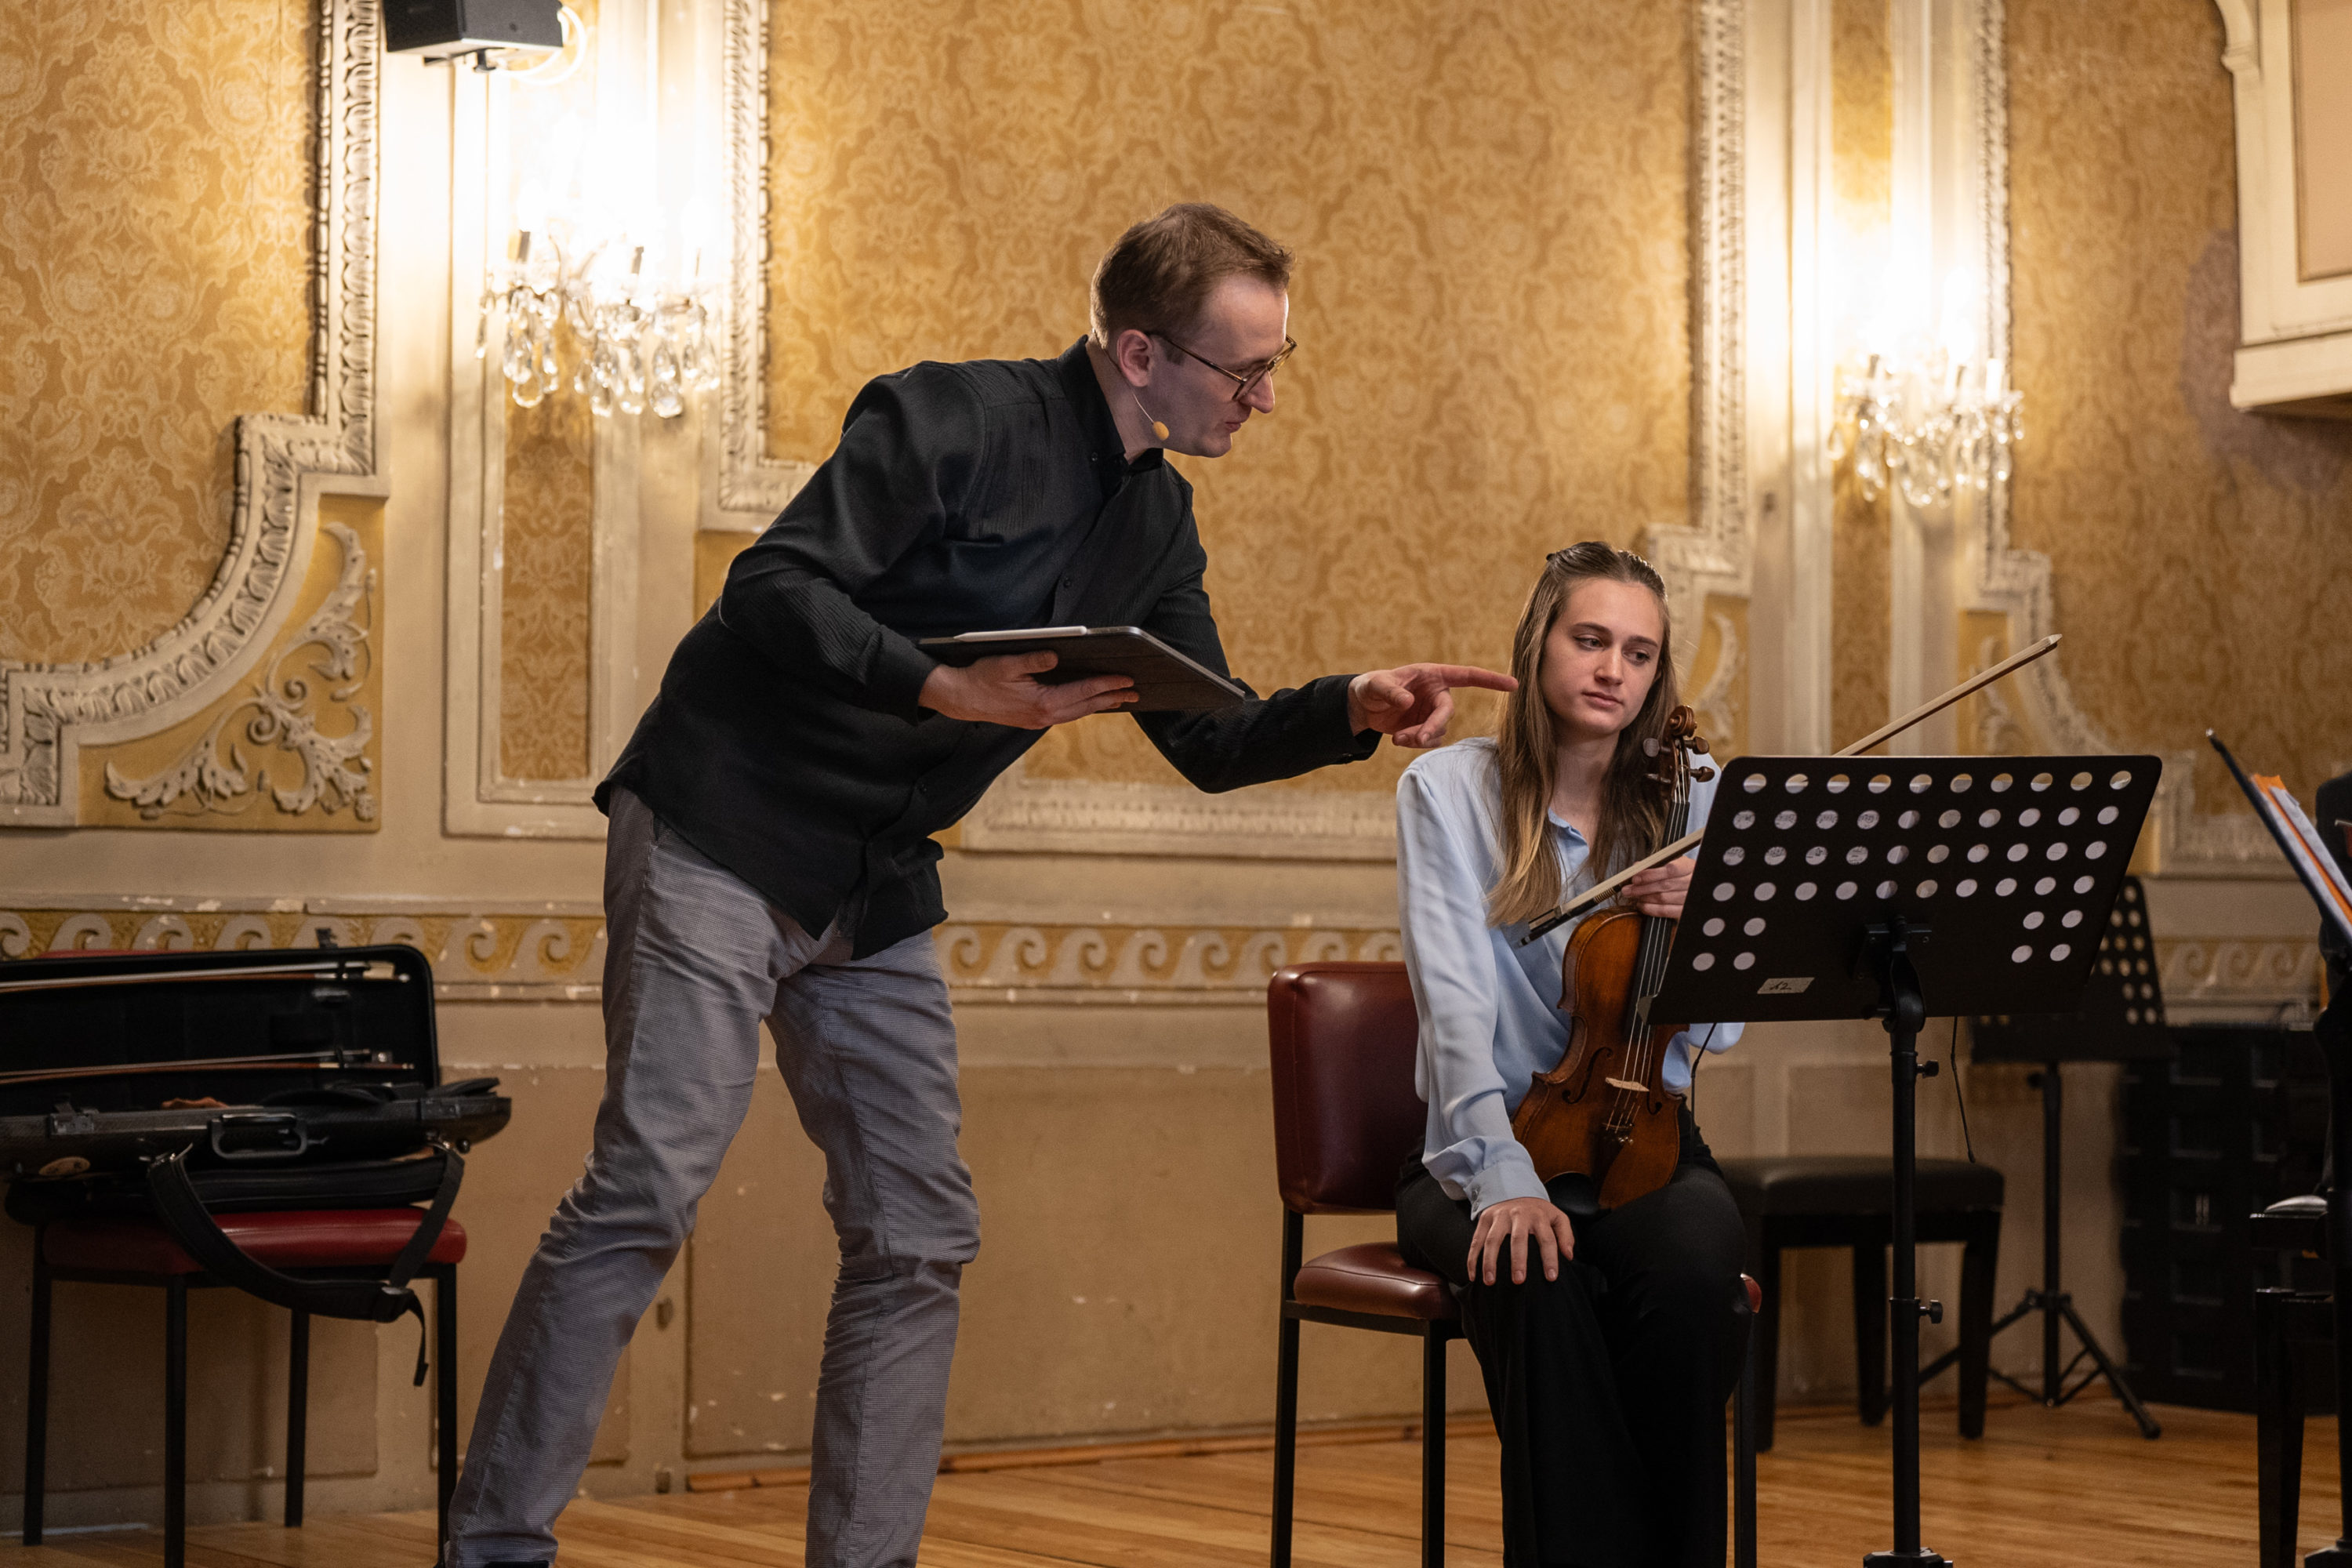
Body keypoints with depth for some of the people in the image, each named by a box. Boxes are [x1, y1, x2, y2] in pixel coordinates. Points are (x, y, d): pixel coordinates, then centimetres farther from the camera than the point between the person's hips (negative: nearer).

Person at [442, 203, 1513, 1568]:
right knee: (649, 1189, -13)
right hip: (722, 837, -8)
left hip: (879, 893, 8)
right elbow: (771, 586, -21)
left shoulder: (1158, 524, 9)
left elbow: (1210, 741, 12)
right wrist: (945, 689, -32)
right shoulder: (951, 420, -14)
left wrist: (1354, 710, -4)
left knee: (919, 1236, 2)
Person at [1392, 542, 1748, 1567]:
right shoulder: (1449, 790, -1)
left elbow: (1717, 1030, 1)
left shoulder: (1692, 806, 7)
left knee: (1693, 1264, -32)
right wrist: (1501, 1176, -27)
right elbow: (1458, 1005, -13)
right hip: (1482, 1152, -2)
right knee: (1537, 1284, -35)